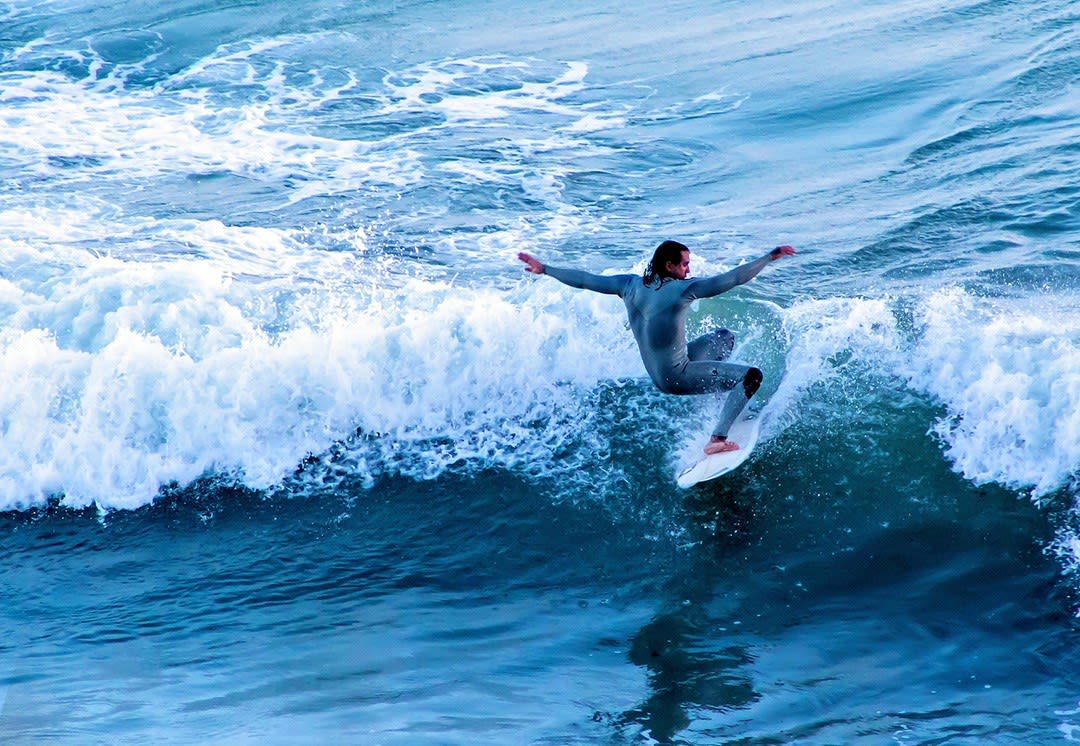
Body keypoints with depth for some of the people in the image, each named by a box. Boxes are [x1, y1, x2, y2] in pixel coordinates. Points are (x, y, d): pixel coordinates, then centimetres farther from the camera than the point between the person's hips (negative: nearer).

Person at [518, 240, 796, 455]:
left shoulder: (631, 284, -2)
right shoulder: (684, 288, -20)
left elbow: (584, 280, 4)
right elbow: (733, 278, -23)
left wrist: (543, 269, 14)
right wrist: (770, 257, -18)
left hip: (656, 373, 8)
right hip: (676, 377, -8)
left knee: (725, 336, 24)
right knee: (751, 375, -11)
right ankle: (717, 440, -15)